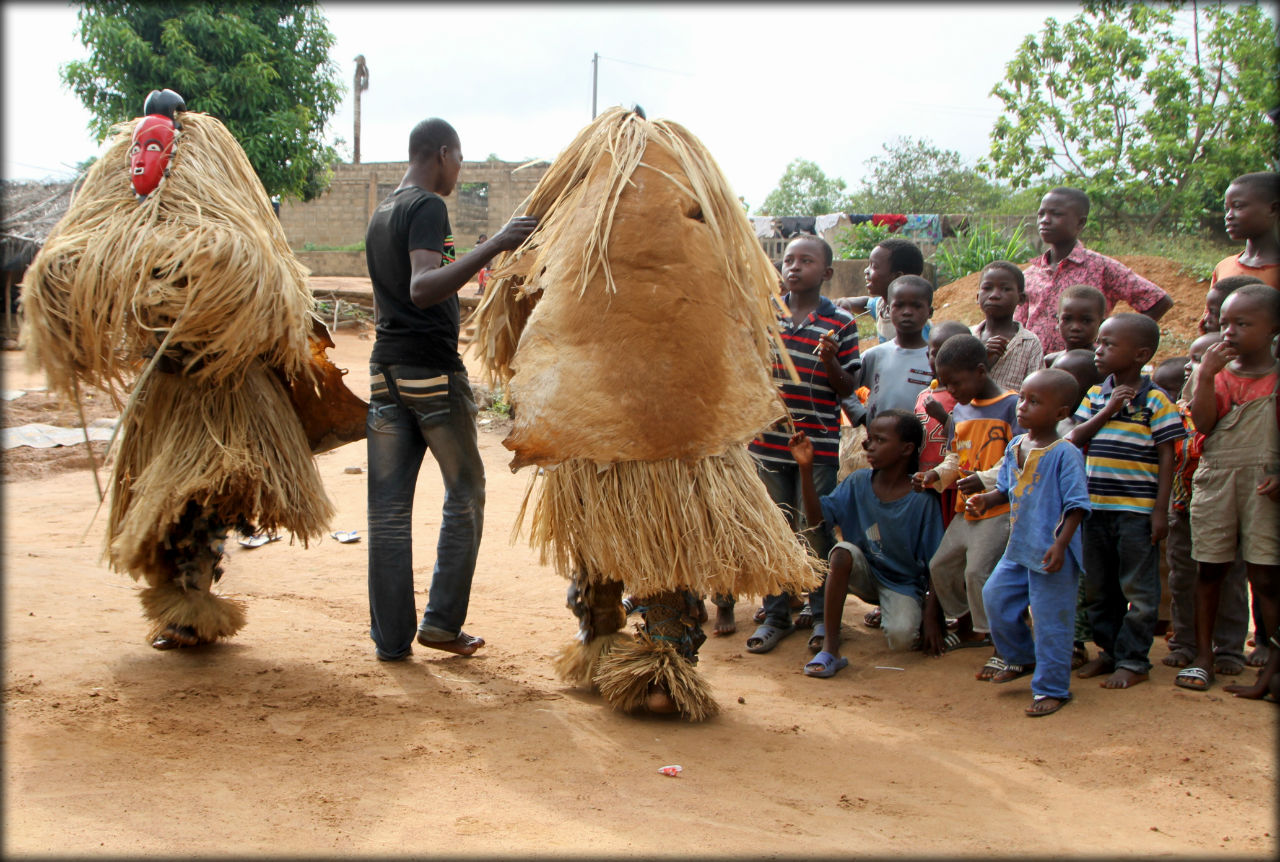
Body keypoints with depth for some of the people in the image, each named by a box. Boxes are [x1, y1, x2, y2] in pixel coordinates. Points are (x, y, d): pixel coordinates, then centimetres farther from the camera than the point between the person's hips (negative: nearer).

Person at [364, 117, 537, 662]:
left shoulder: (381, 213, 16)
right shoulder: (428, 207, -11)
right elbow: (422, 288, -27)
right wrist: (493, 248, -35)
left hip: (385, 369, 8)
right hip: (433, 369, -8)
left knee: (388, 508, 6)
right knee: (465, 494, 7)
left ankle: (391, 638, 10)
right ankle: (441, 621, 7)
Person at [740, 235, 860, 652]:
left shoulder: (841, 323, -1)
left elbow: (848, 389, 0)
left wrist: (830, 363, -18)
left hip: (819, 446, -2)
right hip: (769, 441, 2)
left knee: (815, 531, 3)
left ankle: (821, 613, 21)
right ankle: (775, 615, 19)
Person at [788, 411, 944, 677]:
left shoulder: (922, 500, -15)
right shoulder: (858, 483, -6)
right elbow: (818, 517, -16)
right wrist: (806, 468, -26)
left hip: (903, 582, -2)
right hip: (865, 573, 3)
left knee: (901, 638, -29)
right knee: (843, 551, -31)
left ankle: (891, 613, 11)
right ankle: (830, 649, -30)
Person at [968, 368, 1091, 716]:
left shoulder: (1064, 453, -15)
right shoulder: (1015, 447, 7)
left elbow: (1077, 504, -16)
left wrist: (1060, 544, -23)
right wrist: (986, 499, -3)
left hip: (1051, 554, -8)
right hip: (1018, 548, 8)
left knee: (1050, 621, 0)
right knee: (995, 597, 13)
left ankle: (1052, 689, 14)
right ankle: (1023, 657, 36)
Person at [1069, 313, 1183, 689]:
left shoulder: (1156, 401, -7)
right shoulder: (1096, 396, 9)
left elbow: (1166, 458, -7)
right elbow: (1075, 439, 2)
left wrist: (1160, 511, -10)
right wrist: (1107, 411, -10)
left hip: (1136, 511, -6)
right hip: (1096, 507, 6)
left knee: (1138, 589, 2)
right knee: (1098, 588, 13)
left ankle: (1133, 661, 10)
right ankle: (1108, 650, 27)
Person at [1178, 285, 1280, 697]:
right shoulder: (1217, 372, 6)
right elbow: (1203, 424, -6)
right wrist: (1206, 376, -15)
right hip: (1214, 478, 3)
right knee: (1210, 567, 10)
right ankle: (1203, 654, 20)